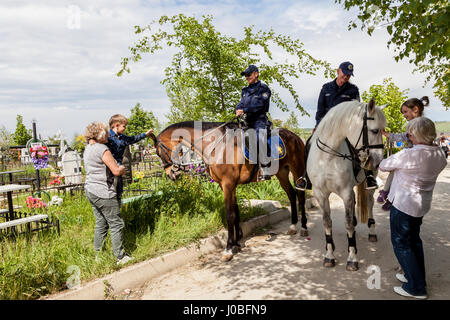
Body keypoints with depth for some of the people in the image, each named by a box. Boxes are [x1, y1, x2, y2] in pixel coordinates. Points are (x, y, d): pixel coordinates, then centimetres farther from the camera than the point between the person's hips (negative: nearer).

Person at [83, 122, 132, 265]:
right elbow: (116, 171, -19)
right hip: (103, 193, -10)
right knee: (116, 224, 0)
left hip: (90, 190, 10)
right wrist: (122, 168, 2)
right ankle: (120, 257, 7)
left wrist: (118, 168, 18)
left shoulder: (88, 148, 13)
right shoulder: (102, 149, -17)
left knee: (101, 223, 17)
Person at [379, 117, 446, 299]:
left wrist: (382, 165, 11)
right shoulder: (440, 156, -3)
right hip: (423, 204, 8)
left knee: (400, 243, 5)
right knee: (414, 240, 23)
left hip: (403, 204, -7)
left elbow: (383, 166, -13)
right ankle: (417, 277, 37)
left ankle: (416, 288, 10)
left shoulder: (407, 155, -26)